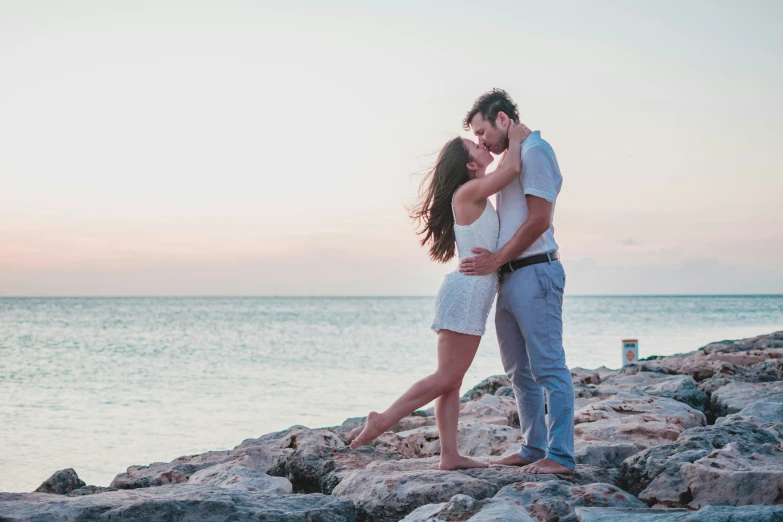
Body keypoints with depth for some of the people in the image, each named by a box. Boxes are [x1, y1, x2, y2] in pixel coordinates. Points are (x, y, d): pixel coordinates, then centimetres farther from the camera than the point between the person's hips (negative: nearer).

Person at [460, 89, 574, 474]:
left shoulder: (534, 151, -8)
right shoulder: (513, 159, 22)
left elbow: (539, 219, -16)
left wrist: (496, 260, -13)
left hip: (534, 272, -10)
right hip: (509, 278, 10)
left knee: (548, 367, -9)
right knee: (519, 371, 12)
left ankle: (560, 455, -8)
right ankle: (533, 448, 19)